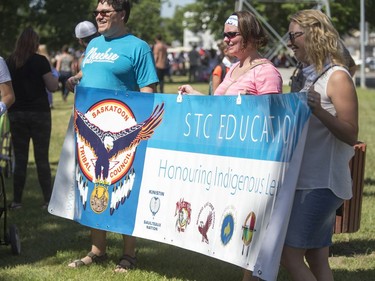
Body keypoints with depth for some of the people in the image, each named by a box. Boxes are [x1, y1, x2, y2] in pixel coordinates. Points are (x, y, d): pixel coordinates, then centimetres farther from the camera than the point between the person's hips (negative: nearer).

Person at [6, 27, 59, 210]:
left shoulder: (9, 62, 2)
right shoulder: (40, 61, -9)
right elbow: (52, 87, -7)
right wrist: (55, 77, 11)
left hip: (16, 114, 3)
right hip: (39, 113, -3)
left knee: (20, 158, 7)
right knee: (42, 158, 2)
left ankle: (17, 200, 7)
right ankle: (48, 200, 2)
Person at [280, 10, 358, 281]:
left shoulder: (337, 77, -12)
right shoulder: (312, 76, 13)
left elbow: (351, 135, -19)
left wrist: (319, 110, -31)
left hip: (322, 183, -9)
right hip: (306, 180, 9)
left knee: (290, 254, -11)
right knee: (316, 259, 10)